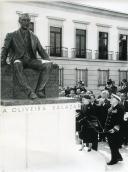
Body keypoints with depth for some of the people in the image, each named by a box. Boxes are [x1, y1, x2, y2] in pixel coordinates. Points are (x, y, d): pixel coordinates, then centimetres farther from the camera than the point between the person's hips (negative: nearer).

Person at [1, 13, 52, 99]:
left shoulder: (34, 37, 22)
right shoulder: (11, 36, 13)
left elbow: (41, 51, 18)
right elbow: (5, 49, 6)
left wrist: (49, 60, 0)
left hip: (31, 60, 3)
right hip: (19, 60, -3)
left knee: (47, 65, -28)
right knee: (17, 66, -40)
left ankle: (39, 90, -31)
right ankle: (30, 92, -45)